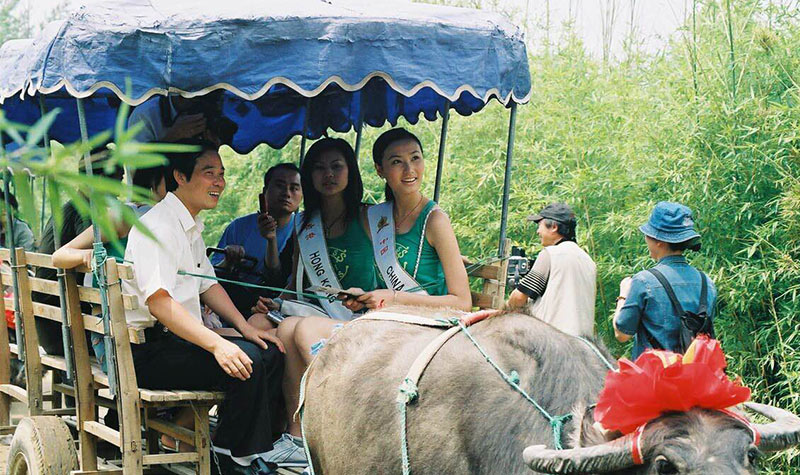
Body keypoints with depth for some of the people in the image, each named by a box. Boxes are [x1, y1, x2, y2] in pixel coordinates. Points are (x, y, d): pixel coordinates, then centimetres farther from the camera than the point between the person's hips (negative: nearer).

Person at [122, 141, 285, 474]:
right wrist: (217, 344, -34)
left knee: (271, 353, 3)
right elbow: (159, 302, -26)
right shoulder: (157, 226, -16)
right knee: (248, 362, -26)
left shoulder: (192, 228, 17)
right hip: (148, 351, -10)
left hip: (180, 339, 10)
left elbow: (208, 285, 25)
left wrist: (245, 327, 8)